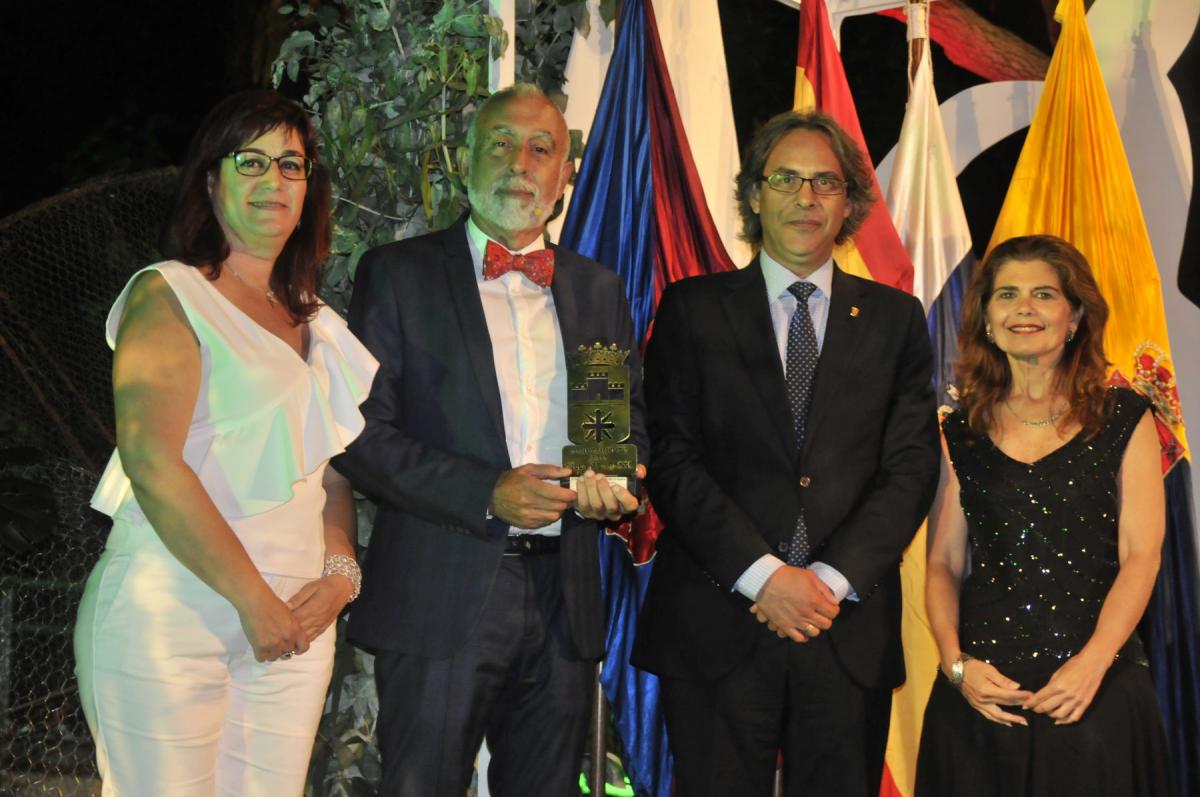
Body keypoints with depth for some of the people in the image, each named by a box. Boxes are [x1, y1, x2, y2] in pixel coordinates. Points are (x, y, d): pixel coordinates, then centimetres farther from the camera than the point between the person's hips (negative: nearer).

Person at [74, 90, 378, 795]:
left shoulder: (315, 322, 17)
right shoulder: (168, 297, -3)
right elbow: (153, 465, -13)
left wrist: (341, 571, 0)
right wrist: (253, 599, -14)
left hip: (297, 621, 6)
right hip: (174, 609, -5)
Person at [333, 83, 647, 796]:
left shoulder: (600, 289, 14)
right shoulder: (399, 274, 1)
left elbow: (632, 426, 20)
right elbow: (364, 435, -7)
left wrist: (615, 483, -3)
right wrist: (486, 494, -18)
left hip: (566, 603, 4)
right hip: (440, 603, -4)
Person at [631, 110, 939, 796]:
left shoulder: (895, 318, 10)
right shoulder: (692, 309, 5)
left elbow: (911, 465, 2)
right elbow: (673, 458, -3)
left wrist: (832, 578, -10)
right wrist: (763, 576, -13)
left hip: (851, 632, 2)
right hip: (717, 631, -1)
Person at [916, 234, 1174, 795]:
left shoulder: (1124, 420, 3)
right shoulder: (960, 432, 8)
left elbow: (1141, 554, -4)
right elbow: (943, 563, 6)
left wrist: (1092, 663, -15)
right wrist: (956, 663, -9)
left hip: (1097, 683, -1)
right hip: (982, 686, 2)